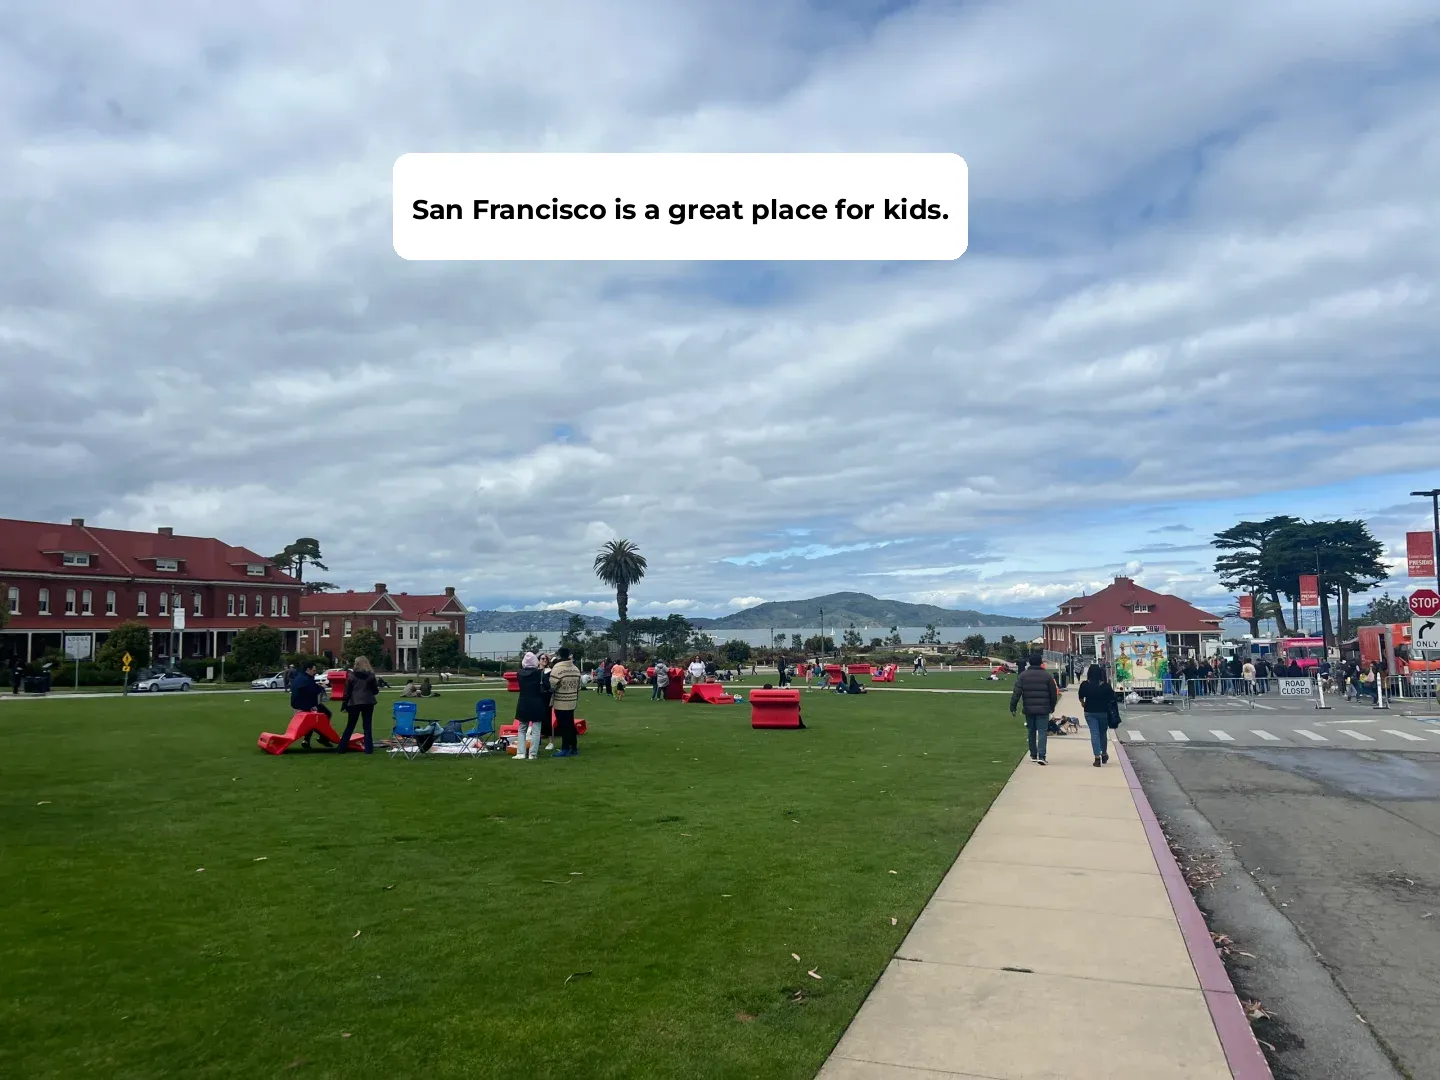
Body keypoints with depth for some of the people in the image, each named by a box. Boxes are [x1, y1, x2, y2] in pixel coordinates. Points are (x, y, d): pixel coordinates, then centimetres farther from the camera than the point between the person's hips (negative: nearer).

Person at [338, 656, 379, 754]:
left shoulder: (352, 675, -1)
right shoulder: (371, 675, 2)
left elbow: (347, 691, 0)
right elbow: (375, 691, 4)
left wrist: (344, 704, 5)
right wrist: (377, 684, 25)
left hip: (354, 703, 0)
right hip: (368, 703, 0)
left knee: (350, 726, 11)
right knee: (367, 727, 6)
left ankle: (341, 748, 13)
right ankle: (369, 748, 2)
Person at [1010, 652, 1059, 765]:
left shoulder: (1023, 675, 0)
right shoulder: (1047, 675, 0)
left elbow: (1016, 692, -6)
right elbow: (1053, 693, 6)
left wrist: (1012, 707, -2)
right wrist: (1052, 707, 19)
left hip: (1029, 709, 1)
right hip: (1043, 709, -1)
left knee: (1031, 731, 14)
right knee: (1042, 731, -1)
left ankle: (1033, 755, 22)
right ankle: (1041, 756, -13)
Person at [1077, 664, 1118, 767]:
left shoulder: (1084, 685, -9)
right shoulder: (1106, 685, -11)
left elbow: (1081, 698, 1)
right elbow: (1112, 698, -8)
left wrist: (1083, 704, 21)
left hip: (1090, 712, -1)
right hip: (1103, 712, 1)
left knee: (1094, 734, 1)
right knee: (1102, 734, 17)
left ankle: (1097, 757, -8)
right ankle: (1104, 755, 33)